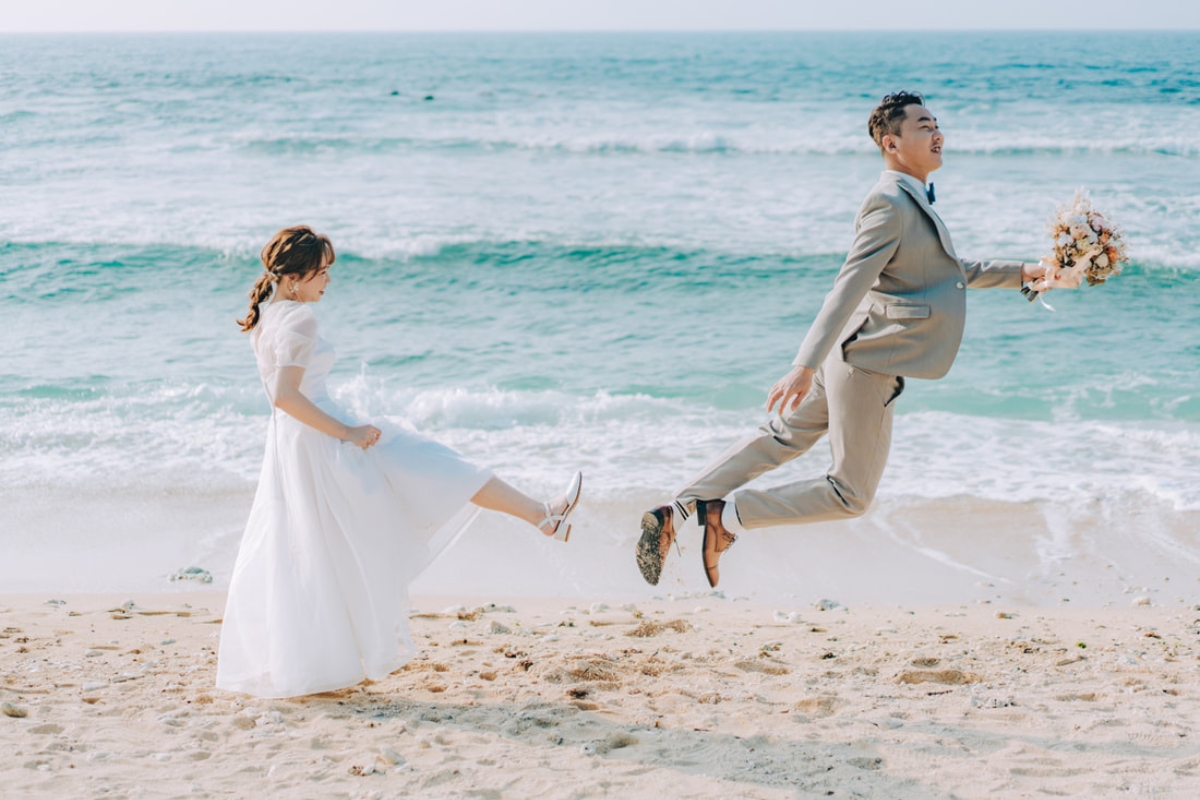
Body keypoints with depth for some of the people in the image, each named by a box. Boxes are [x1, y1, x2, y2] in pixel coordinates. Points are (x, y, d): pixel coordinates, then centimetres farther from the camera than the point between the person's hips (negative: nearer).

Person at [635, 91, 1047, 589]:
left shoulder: (913, 201, 15)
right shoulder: (890, 206, -18)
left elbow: (951, 270, 29)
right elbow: (848, 288, -27)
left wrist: (1020, 274, 26)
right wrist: (806, 365, -32)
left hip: (852, 354, 10)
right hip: (870, 361, -10)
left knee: (782, 439, 16)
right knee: (851, 494, 1)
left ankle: (673, 515, 16)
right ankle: (726, 516, 2)